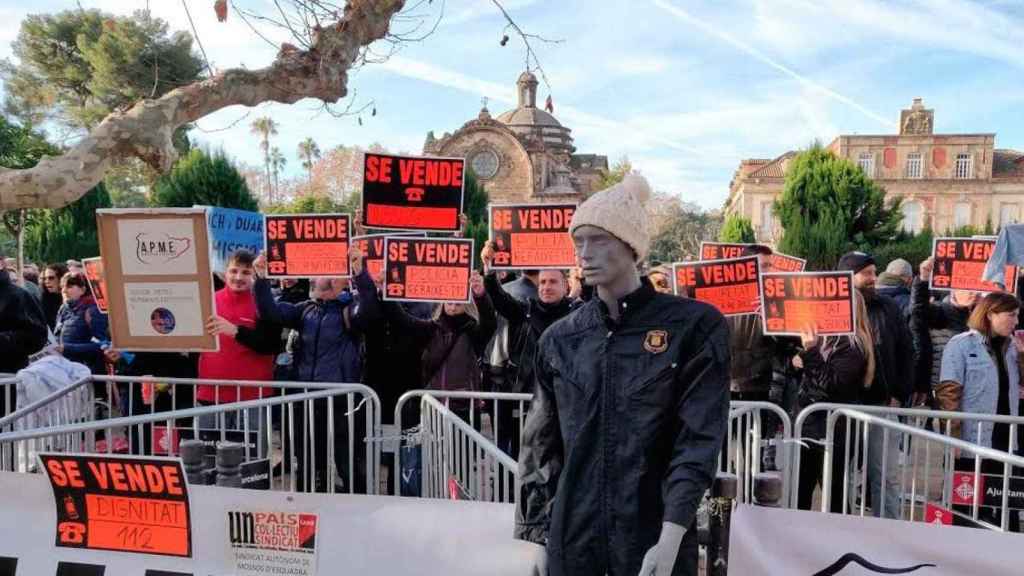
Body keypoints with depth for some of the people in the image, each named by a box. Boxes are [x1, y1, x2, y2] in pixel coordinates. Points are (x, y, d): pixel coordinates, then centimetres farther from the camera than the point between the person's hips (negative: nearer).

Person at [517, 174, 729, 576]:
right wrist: (539, 537, 6)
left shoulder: (694, 326, -6)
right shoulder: (559, 339, 4)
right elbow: (541, 445, 7)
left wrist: (671, 538, -18)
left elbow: (699, 438, -11)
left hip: (657, 541, -3)